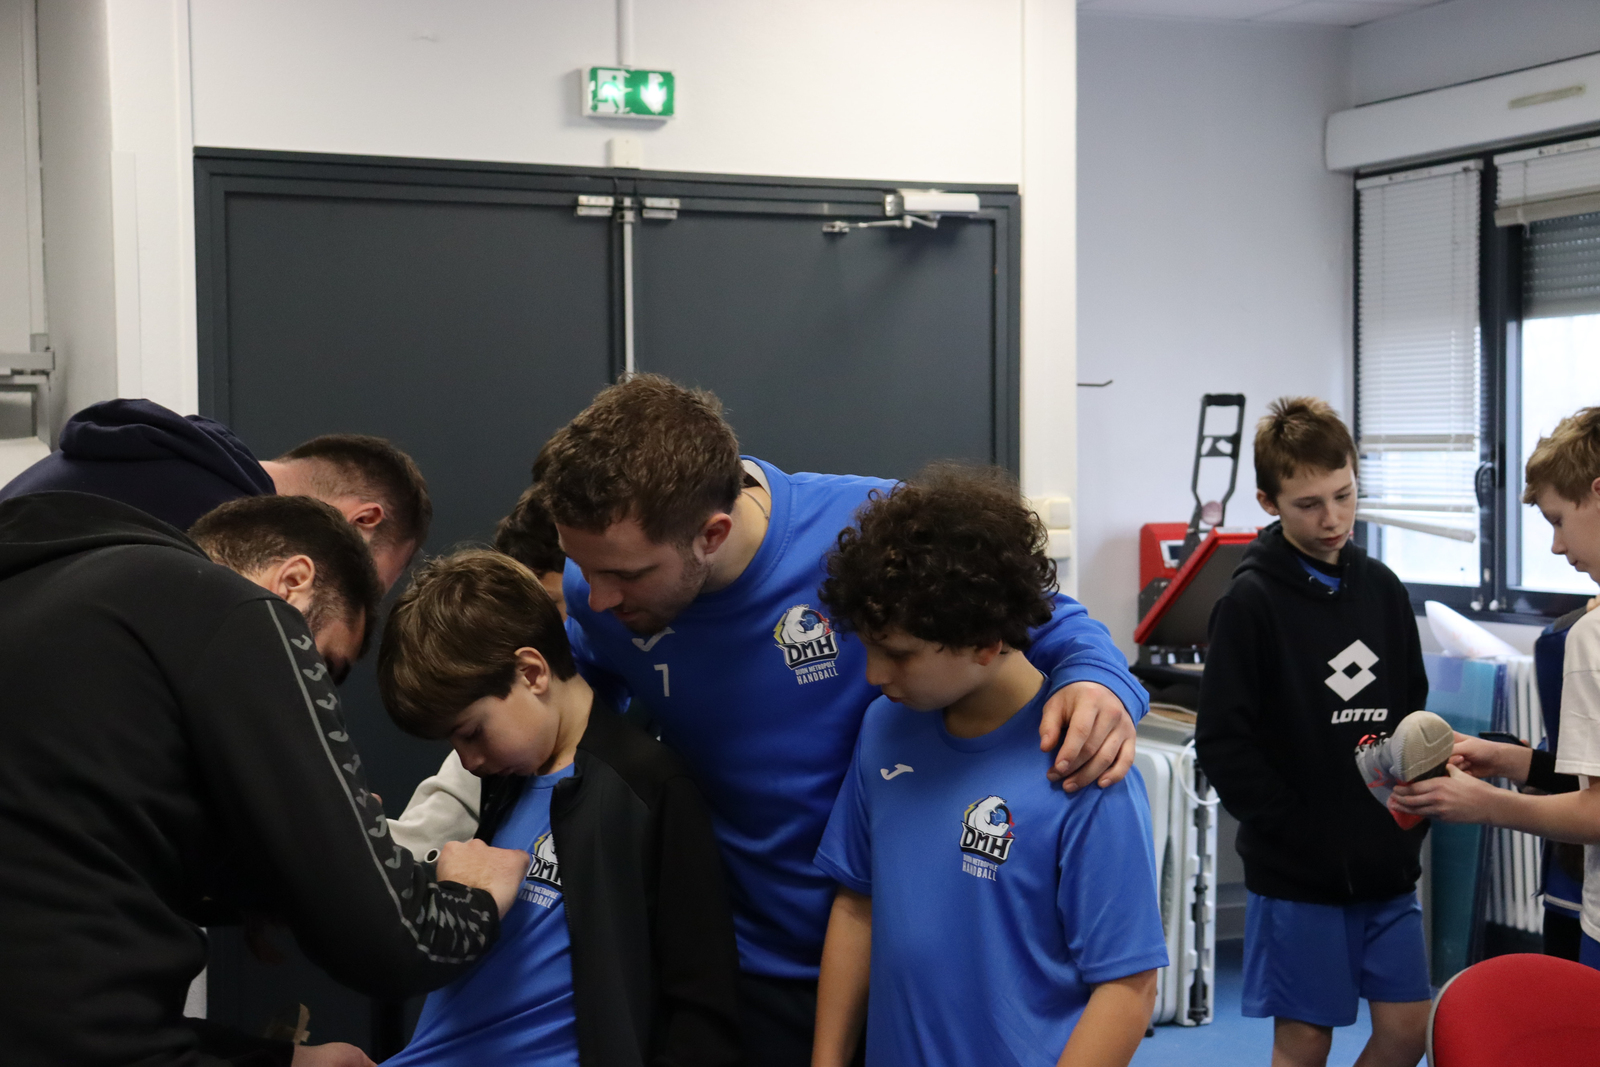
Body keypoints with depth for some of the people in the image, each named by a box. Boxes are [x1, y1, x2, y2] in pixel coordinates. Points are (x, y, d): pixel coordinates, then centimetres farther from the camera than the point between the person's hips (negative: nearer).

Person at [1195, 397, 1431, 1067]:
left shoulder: (1382, 588, 6)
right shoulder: (1252, 601, -10)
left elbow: (1412, 713, 15)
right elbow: (1223, 744, -12)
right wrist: (1298, 830, -14)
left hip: (1386, 864, 5)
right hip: (1296, 871, -5)